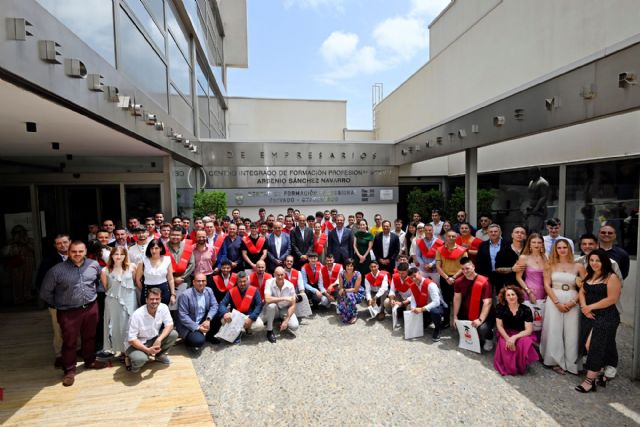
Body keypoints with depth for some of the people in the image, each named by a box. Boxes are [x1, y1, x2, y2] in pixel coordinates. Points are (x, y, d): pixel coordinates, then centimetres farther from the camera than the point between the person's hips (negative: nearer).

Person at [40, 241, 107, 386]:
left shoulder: (94, 265, -4)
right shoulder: (57, 270, -12)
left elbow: (99, 280, 16)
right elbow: (45, 292, -1)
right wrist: (58, 304, 3)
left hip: (91, 308, 3)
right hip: (68, 312, -3)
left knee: (90, 337, 18)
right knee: (69, 341, 8)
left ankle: (90, 361, 38)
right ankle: (69, 370, 26)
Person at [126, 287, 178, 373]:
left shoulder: (163, 307, -15)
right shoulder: (137, 315, -26)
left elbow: (169, 325, -12)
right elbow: (131, 339, -21)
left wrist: (159, 340, -28)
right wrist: (147, 350, -31)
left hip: (154, 339, 5)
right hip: (138, 343, -5)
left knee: (173, 334, -19)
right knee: (140, 359, -35)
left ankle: (159, 355, 8)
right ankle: (136, 362, 5)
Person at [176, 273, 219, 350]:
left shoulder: (209, 291, -2)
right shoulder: (185, 295, -17)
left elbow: (214, 305, -4)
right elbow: (183, 316, -18)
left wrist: (208, 319, -22)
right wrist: (197, 327, -23)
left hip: (203, 321, 6)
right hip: (188, 325, -6)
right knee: (199, 341, -29)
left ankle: (209, 336, 8)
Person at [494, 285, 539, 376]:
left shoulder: (526, 310, -11)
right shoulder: (500, 307, -9)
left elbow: (528, 330, -14)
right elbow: (499, 326, -5)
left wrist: (514, 337, -29)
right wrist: (508, 338, -22)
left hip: (521, 334, 0)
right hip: (506, 334, 0)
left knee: (525, 342, -35)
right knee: (505, 346, -33)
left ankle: (520, 367, -8)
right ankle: (509, 368, -2)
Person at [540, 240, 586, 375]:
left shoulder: (578, 266, 4)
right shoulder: (550, 265, 4)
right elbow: (547, 285, -1)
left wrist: (573, 302, -10)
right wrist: (557, 302, -9)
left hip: (572, 302, 0)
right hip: (554, 300, 0)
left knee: (571, 332, 1)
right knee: (554, 331, 1)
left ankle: (571, 363, 15)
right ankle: (557, 361, 13)